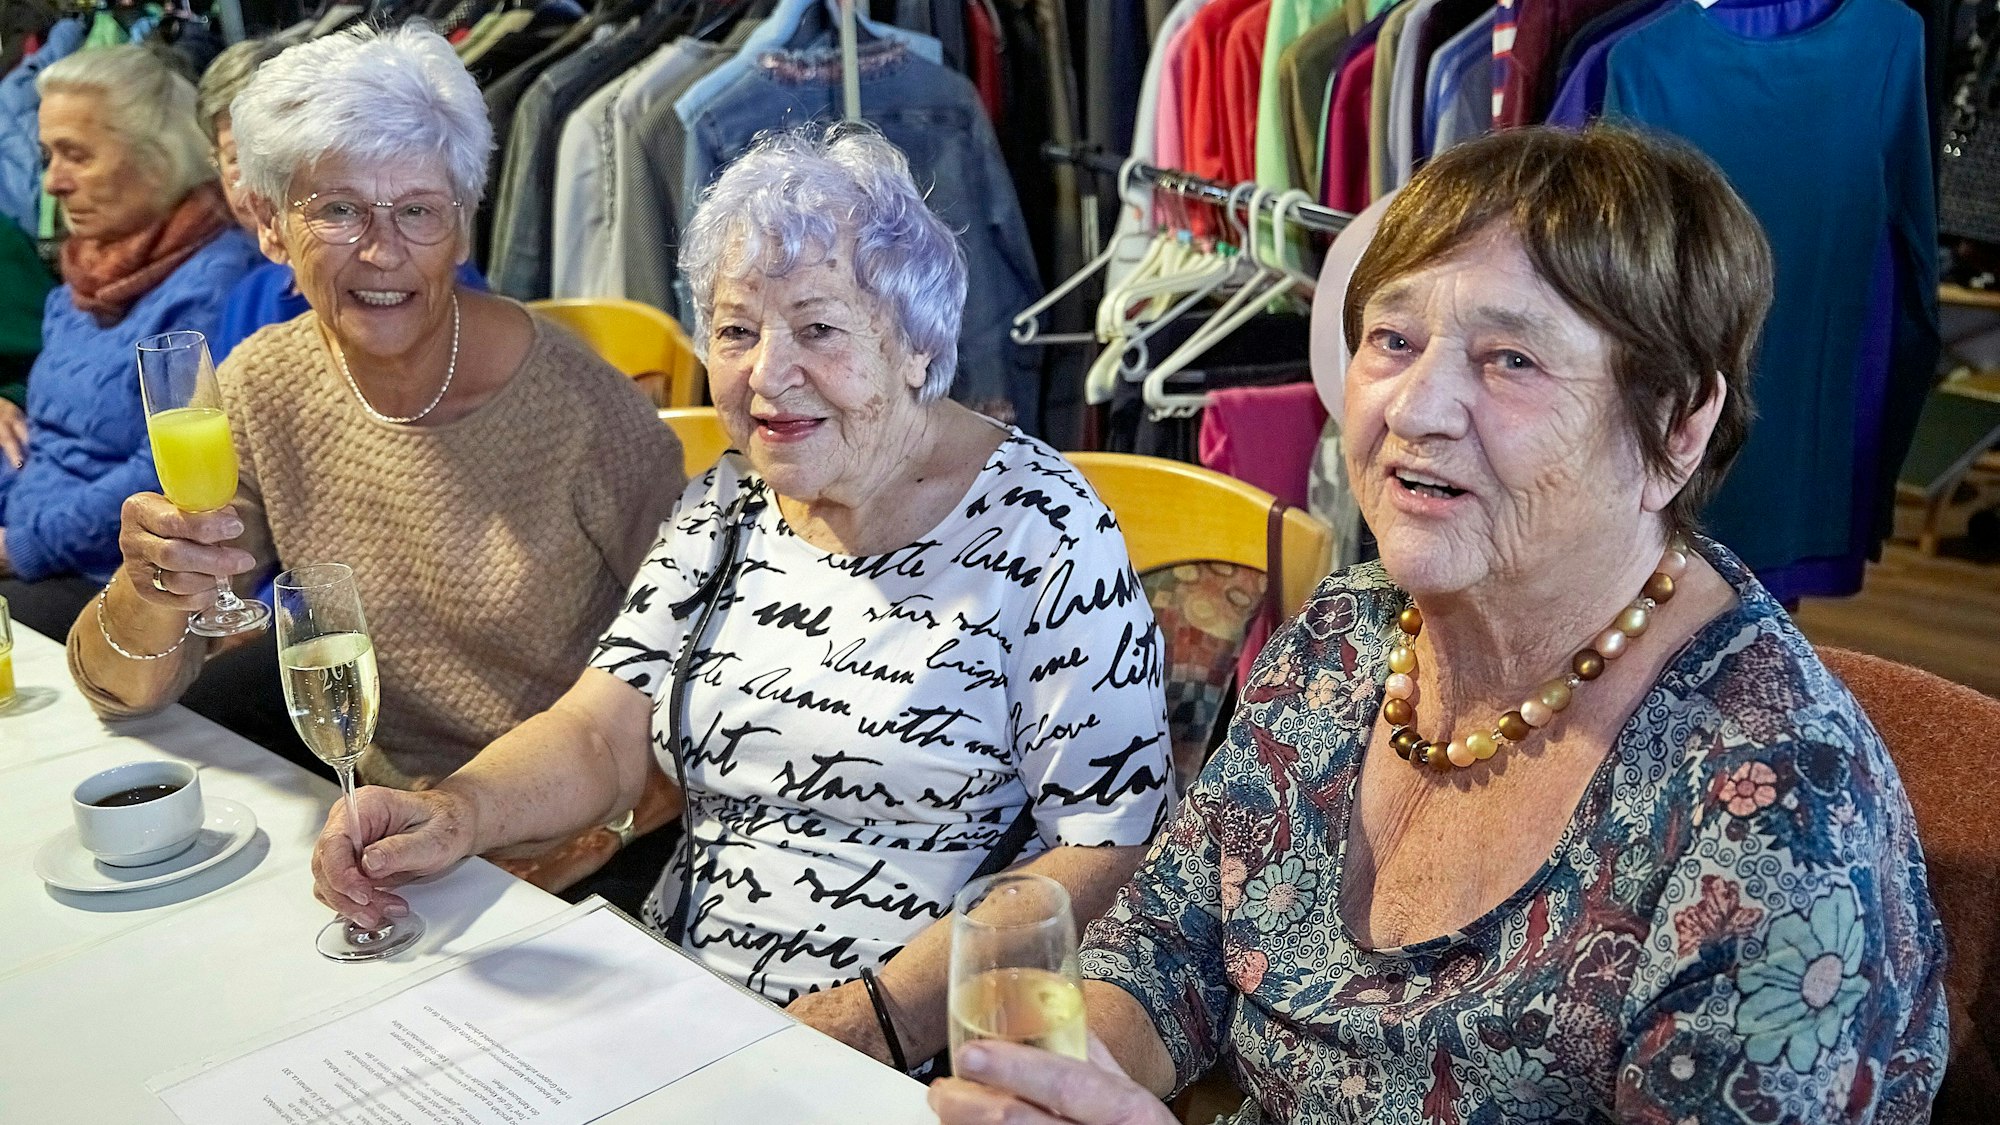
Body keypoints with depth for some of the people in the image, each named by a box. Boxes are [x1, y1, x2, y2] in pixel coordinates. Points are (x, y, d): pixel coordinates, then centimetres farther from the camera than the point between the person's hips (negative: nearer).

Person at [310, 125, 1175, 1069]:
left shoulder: (1042, 536, -11)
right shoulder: (725, 509, 7)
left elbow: (1107, 853, -13)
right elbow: (600, 734, 5)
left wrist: (877, 1020, -21)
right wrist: (452, 815, -15)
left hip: (920, 1058, -4)